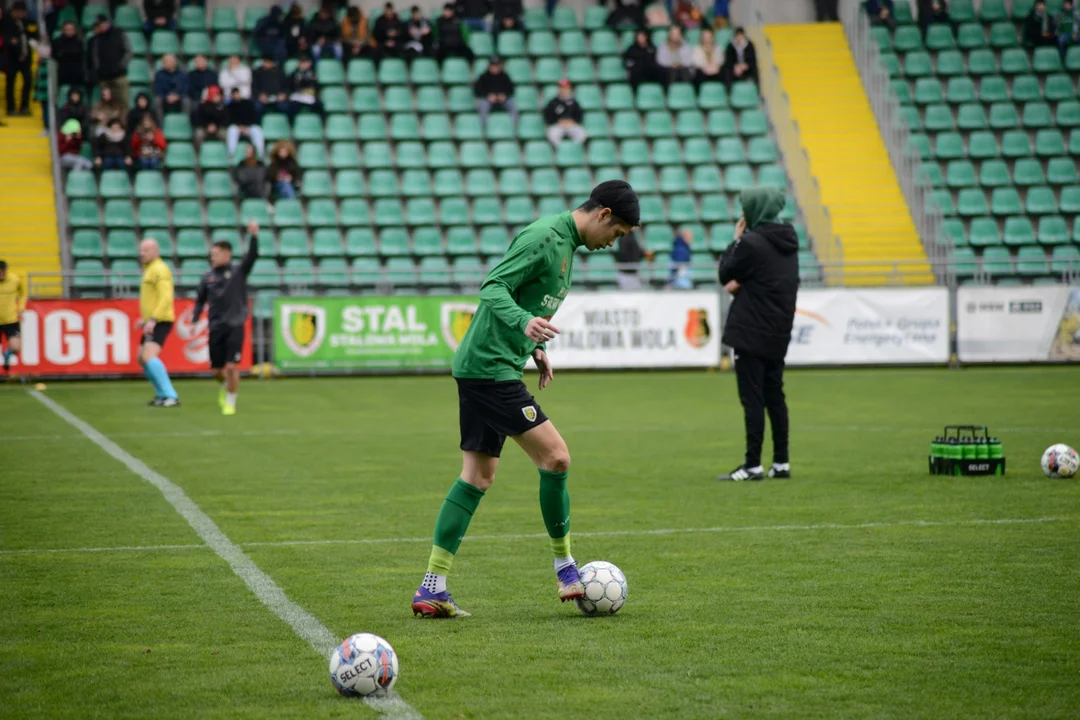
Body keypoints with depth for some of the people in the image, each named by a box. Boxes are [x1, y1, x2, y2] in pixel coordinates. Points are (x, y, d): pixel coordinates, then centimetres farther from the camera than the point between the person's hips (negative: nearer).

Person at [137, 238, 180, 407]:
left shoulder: (159, 269, -13)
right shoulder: (150, 269, 18)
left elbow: (165, 298, -23)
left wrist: (153, 320, -28)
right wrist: (145, 318, 25)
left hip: (161, 322, -11)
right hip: (152, 322, 11)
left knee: (149, 356, -23)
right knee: (142, 358, 15)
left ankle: (170, 396, -24)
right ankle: (162, 394, 25)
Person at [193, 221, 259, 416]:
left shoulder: (238, 271, -2)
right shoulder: (207, 277, 6)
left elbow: (252, 255, -18)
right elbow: (200, 301, 14)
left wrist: (253, 235, -34)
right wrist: (194, 321, 1)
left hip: (235, 326, -3)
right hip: (215, 327, 3)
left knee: (231, 367, -12)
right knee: (216, 370, 6)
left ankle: (230, 402, 5)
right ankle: (226, 387, 39)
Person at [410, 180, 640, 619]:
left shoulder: (566, 242, 16)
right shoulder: (544, 238, -14)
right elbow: (493, 287, -21)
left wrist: (535, 348, 23)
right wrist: (524, 323, -36)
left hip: (481, 368, 11)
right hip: (489, 366, -11)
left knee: (477, 476, 9)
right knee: (555, 457, -9)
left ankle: (432, 589, 9)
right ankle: (564, 565, 5)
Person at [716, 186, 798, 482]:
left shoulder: (751, 243, -16)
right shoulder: (787, 242, 10)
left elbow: (725, 275, -5)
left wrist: (736, 240, 3)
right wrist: (742, 283, -1)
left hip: (751, 335, -8)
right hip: (778, 333, 8)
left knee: (752, 399, -5)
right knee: (775, 396, 12)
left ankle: (753, 466, -5)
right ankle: (781, 463, 14)